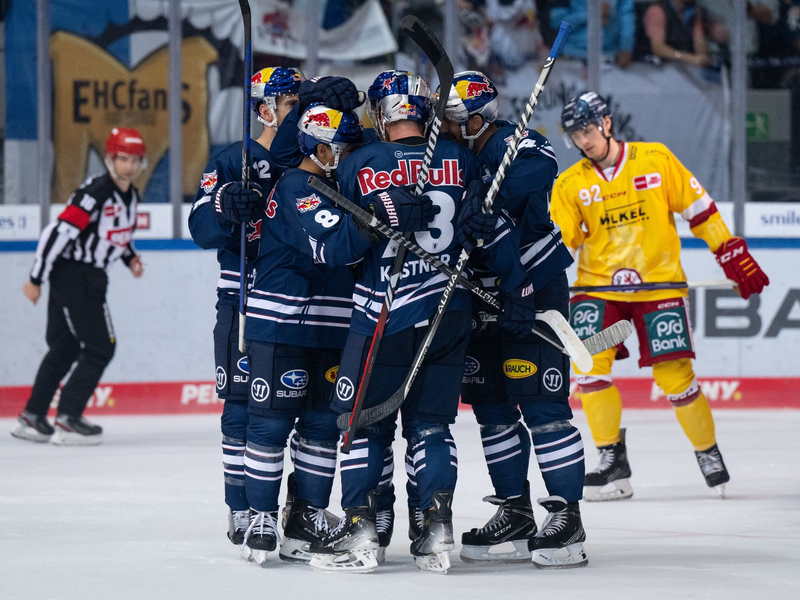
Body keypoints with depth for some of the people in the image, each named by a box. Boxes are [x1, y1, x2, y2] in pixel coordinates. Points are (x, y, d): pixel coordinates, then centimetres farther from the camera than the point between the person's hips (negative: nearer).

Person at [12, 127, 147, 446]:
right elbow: (57, 232, -23)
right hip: (71, 273, -10)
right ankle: (68, 420, -7)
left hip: (91, 278, 10)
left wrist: (130, 257, 5)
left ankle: (32, 418, 23)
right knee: (99, 348, -10)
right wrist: (36, 279, -21)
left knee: (65, 348, 15)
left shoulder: (131, 195, 8)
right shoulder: (95, 192, -21)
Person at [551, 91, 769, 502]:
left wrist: (733, 255, 0)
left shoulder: (657, 159, -3)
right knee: (588, 366, -16)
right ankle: (612, 461, -2)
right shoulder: (571, 184, 3)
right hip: (599, 285, 2)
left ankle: (708, 451, 17)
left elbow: (698, 207, 2)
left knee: (674, 376, -7)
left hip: (659, 282, -2)